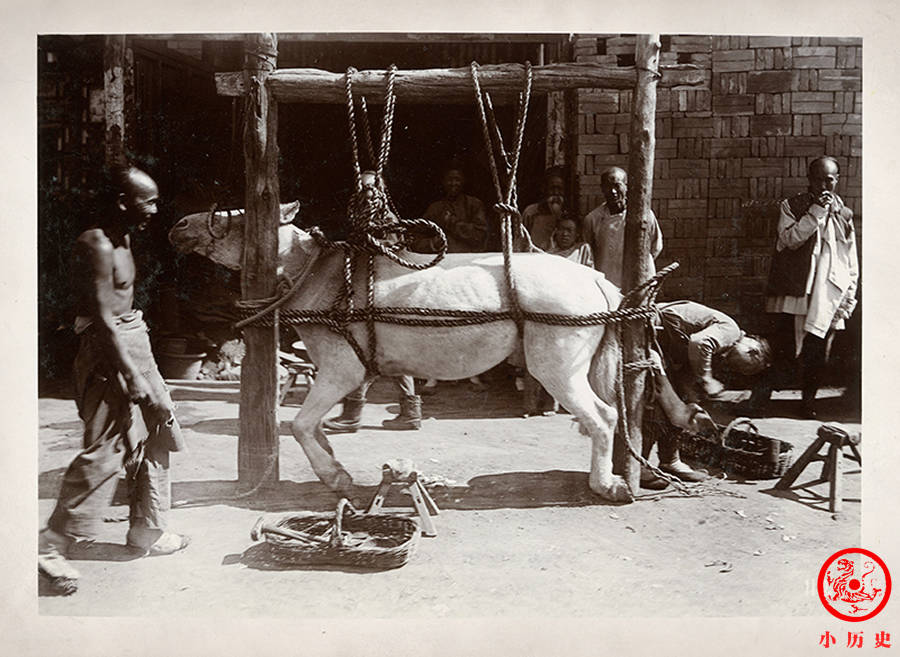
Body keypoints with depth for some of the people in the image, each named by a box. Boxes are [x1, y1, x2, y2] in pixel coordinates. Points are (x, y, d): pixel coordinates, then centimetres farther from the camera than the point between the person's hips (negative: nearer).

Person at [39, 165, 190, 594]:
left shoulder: (122, 239, 12)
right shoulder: (96, 245, -18)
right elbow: (104, 319, -23)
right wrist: (137, 382, -25)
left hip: (135, 340, 10)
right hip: (108, 350, -10)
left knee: (153, 437, 14)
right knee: (104, 451, -9)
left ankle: (146, 531, 25)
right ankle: (52, 545, 2)